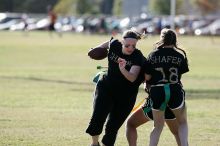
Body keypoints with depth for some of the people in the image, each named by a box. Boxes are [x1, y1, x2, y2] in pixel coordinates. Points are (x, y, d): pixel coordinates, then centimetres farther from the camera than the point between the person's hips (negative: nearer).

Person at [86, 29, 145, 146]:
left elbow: (132, 78, -32)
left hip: (126, 96, -1)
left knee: (113, 126, 0)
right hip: (106, 87, 2)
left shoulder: (138, 57, -20)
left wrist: (123, 69, -49)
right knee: (97, 118, -15)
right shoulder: (114, 45, -12)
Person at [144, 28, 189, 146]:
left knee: (158, 126, 15)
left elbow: (147, 77, 1)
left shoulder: (153, 55, 2)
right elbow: (180, 74, 3)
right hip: (175, 90, -1)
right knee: (182, 123, 18)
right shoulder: (180, 55, 3)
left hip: (157, 92, 1)